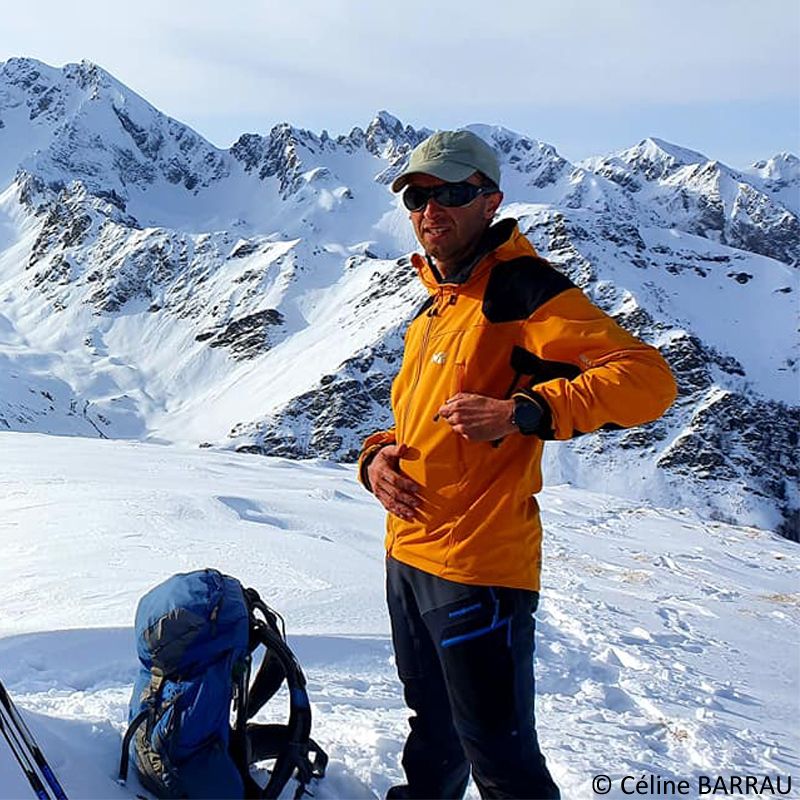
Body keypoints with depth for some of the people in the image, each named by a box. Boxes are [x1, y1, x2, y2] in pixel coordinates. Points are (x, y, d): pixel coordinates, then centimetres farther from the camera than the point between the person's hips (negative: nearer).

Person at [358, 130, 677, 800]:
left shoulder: (521, 288, -12)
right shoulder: (435, 307, 14)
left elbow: (648, 378, -22)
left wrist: (525, 411, -34)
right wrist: (378, 455, 3)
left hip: (478, 567, -8)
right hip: (409, 556, 8)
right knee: (433, 727, 27)